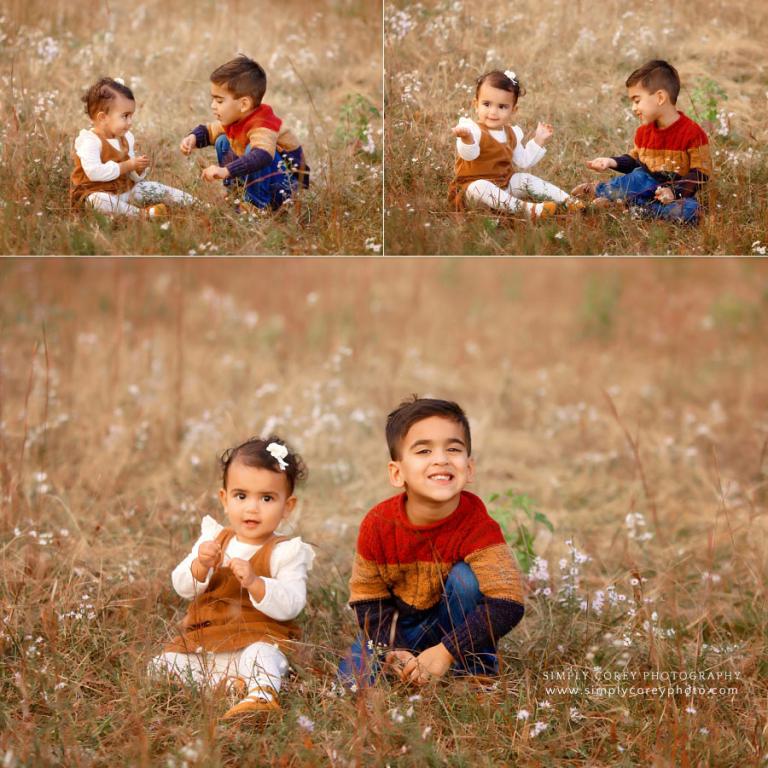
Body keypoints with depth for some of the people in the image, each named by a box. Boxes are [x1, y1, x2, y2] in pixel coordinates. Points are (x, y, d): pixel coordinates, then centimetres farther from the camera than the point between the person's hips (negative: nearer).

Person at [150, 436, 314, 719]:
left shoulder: (285, 553, -4)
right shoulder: (214, 539, 10)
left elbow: (290, 605, -17)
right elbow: (182, 588, 3)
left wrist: (254, 582, -33)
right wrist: (200, 565, -20)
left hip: (258, 640, -6)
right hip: (202, 643, 6)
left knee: (260, 655, -37)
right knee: (161, 667, -12)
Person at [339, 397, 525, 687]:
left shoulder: (477, 524, -27)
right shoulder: (378, 524, -19)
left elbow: (507, 604, -33)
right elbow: (368, 600, -9)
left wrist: (446, 652, -36)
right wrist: (393, 652, -25)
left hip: (454, 621, -1)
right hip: (398, 628, 1)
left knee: (467, 576, -29)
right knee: (353, 679, -20)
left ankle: (473, 672, -13)